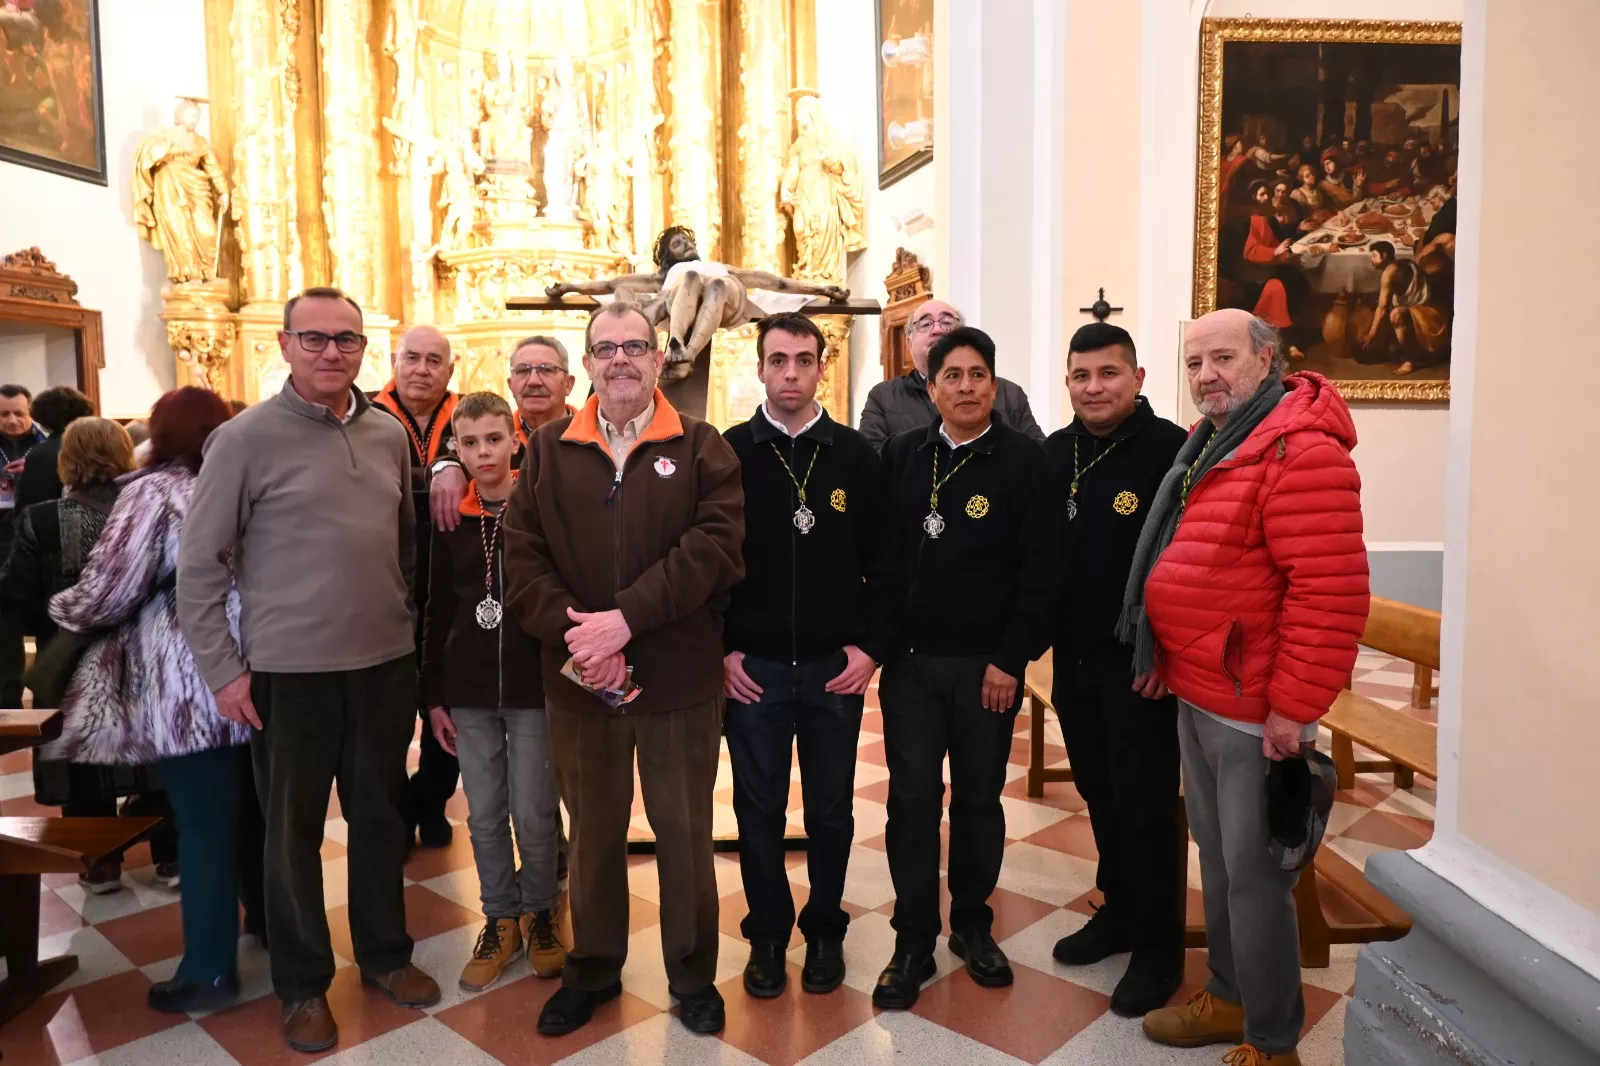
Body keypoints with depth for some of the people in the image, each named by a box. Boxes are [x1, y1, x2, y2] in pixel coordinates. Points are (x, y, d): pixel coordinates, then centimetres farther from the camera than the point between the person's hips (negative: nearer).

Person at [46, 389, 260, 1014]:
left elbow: (108, 595, -12)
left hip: (190, 693, -6)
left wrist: (62, 609, 8)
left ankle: (209, 970, 13)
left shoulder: (154, 493, -9)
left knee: (202, 822, 2)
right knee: (247, 808, 20)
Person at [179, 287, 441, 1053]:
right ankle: (302, 983, 28)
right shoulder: (247, 437, -8)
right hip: (289, 669, -4)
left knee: (381, 815, 15)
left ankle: (384, 953, 34)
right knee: (293, 830, 10)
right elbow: (199, 562, -5)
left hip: (385, 661, 4)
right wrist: (222, 669, -7)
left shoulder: (389, 435, 6)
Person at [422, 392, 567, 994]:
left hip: (535, 689, -3)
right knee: (484, 816, 11)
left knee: (533, 815, 4)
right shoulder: (452, 520, 5)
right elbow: (437, 612, 9)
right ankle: (500, 919, 29)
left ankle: (539, 912, 27)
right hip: (469, 694, 3)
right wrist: (434, 696, 8)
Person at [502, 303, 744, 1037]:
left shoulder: (702, 448, -1)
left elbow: (713, 545, -14)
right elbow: (523, 558, -2)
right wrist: (572, 633, -17)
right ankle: (592, 969, 37)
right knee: (593, 831, 17)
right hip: (579, 680, 2)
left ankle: (692, 974, 32)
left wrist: (627, 617, -22)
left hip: (680, 677, -2)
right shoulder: (547, 451, 5)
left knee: (684, 831, 12)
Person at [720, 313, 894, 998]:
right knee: (758, 809, 9)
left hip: (836, 667, 1)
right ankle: (767, 934, 28)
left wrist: (871, 646, -6)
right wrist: (720, 650, -5)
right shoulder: (728, 454, 0)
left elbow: (881, 564, 2)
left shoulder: (856, 457, 1)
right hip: (751, 669, 0)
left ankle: (825, 930, 31)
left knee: (831, 811, 12)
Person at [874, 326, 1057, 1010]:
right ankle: (913, 942, 18)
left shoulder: (1024, 460, -4)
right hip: (909, 660, 2)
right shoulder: (901, 455, 4)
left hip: (987, 664, -1)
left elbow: (1039, 571, -8)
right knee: (912, 800, 5)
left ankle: (971, 924, 32)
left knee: (979, 799, 12)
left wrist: (1011, 659, -11)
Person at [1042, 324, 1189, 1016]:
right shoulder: (1054, 453, 7)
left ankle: (1159, 948, 21)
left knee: (1147, 805, 4)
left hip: (1141, 665, -6)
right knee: (1099, 794, 18)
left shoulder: (1171, 450, -13)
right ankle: (1119, 912, 36)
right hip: (1073, 659, 6)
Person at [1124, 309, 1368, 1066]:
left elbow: (1330, 592, -25)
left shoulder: (1299, 450, -19)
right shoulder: (1209, 444, 12)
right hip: (1197, 697, 9)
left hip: (1254, 711, -9)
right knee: (1216, 858, 21)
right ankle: (1229, 998, 38)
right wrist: (1170, 661, 19)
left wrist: (1293, 707, -23)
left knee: (1254, 876, 3)